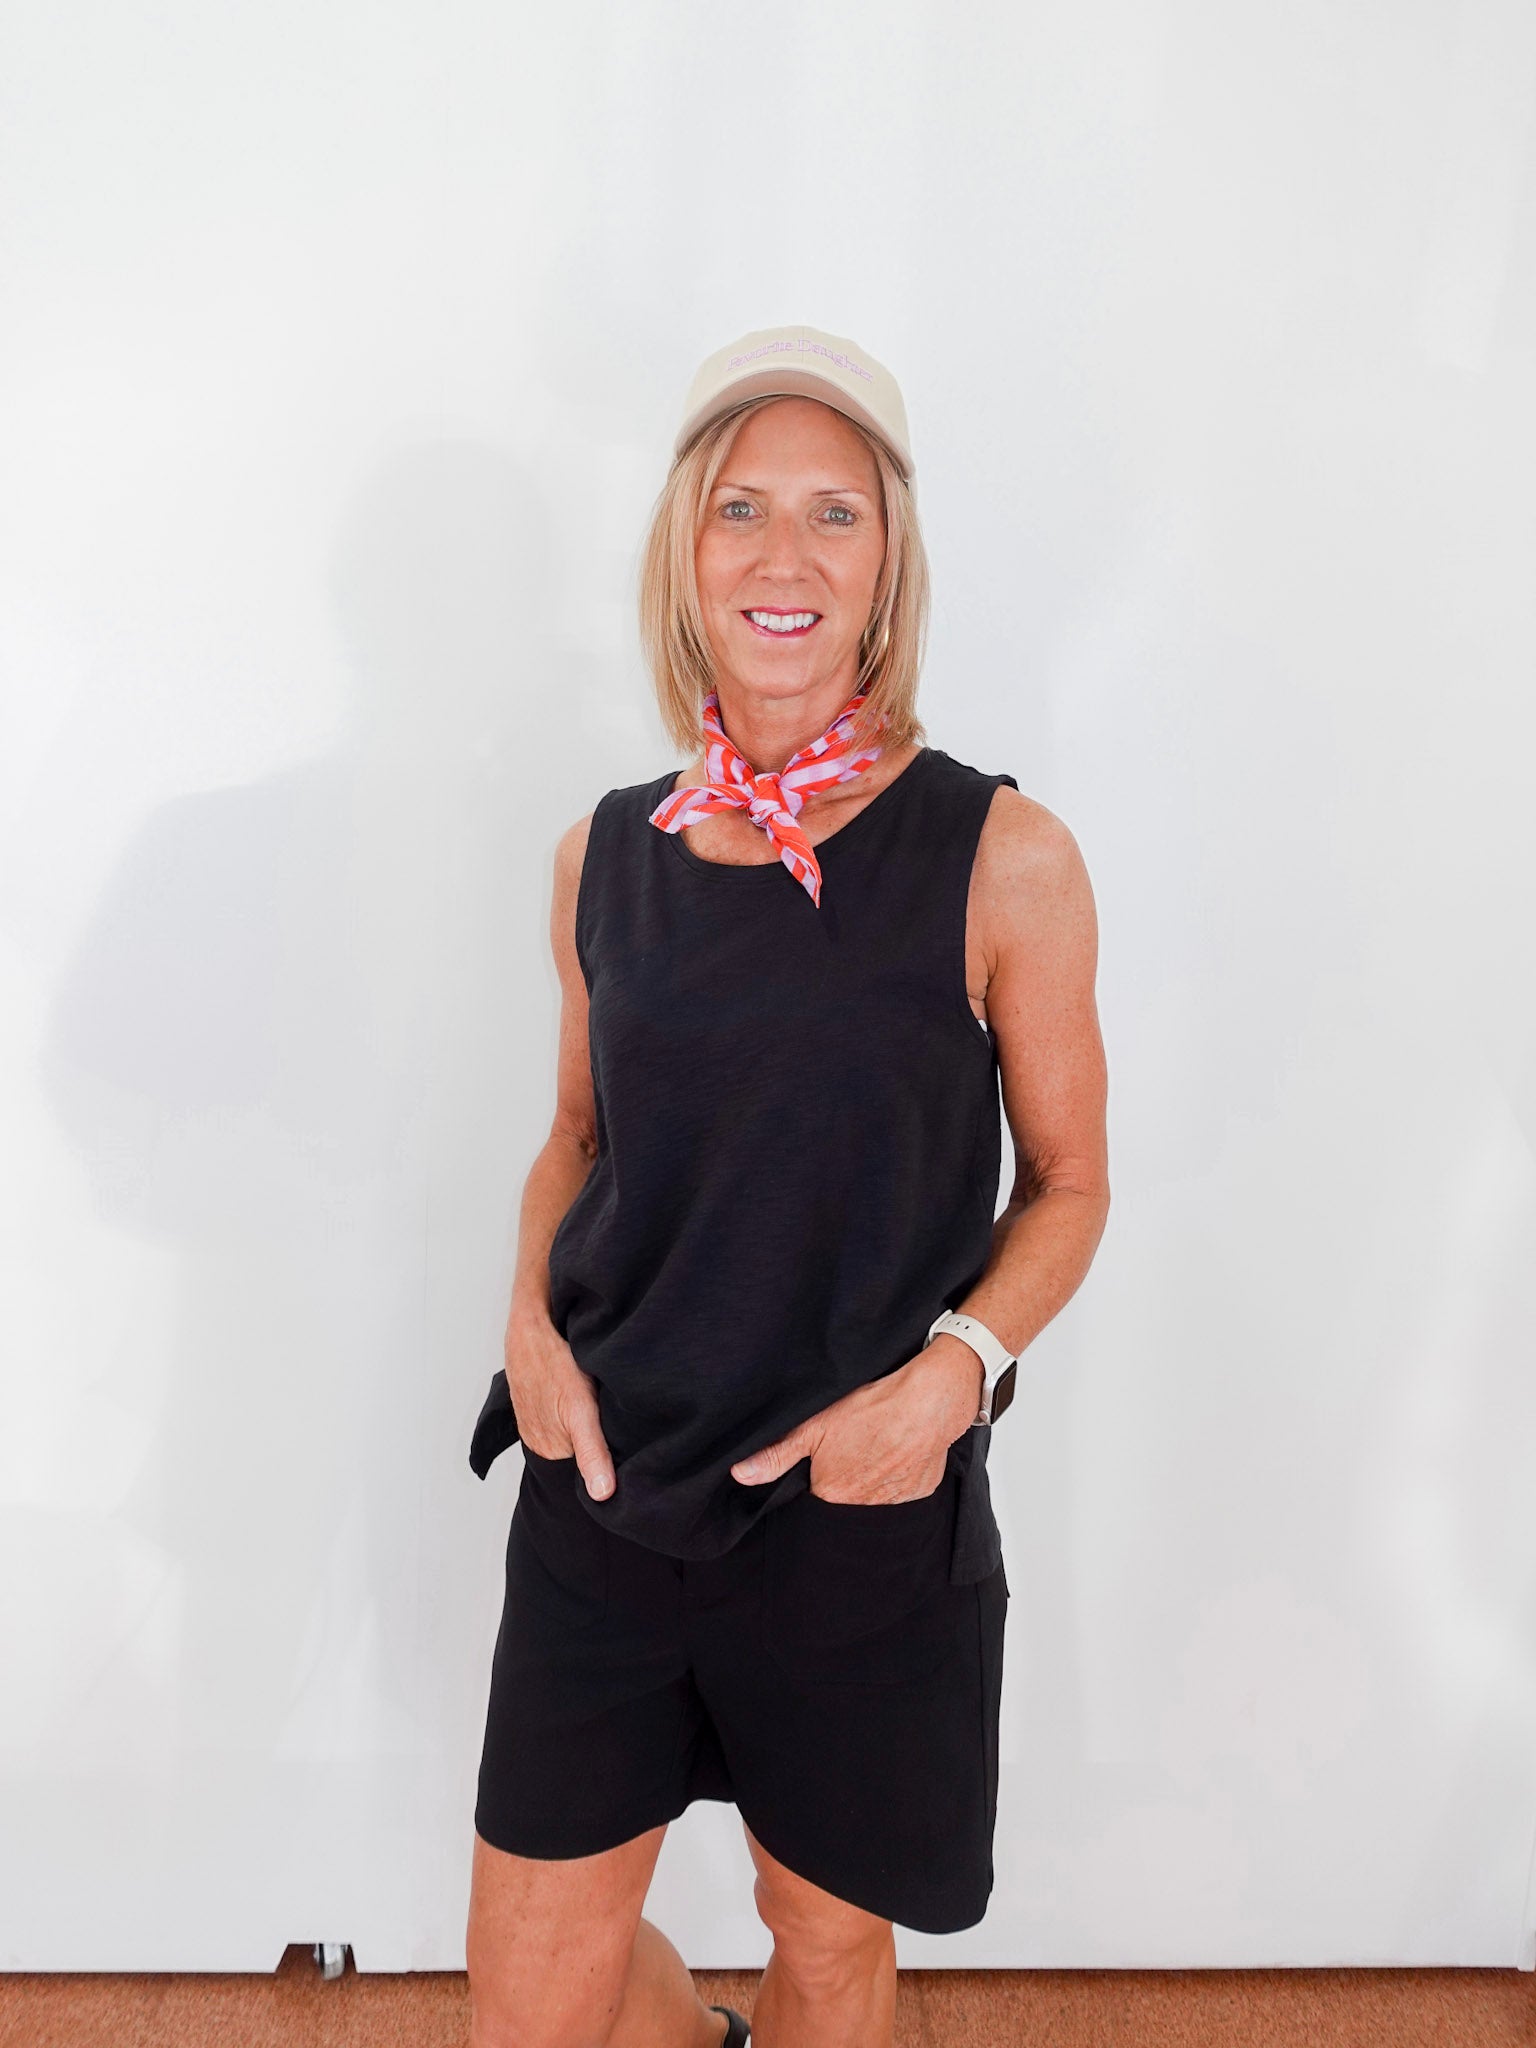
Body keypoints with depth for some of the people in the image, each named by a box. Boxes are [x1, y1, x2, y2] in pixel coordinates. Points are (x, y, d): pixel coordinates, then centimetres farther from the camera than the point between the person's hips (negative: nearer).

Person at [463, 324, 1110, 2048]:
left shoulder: (1000, 856, -10)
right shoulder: (606, 854, 0)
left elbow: (1067, 1182, -2)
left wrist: (953, 1368, -18)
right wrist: (531, 1315, -4)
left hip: (864, 1515, -3)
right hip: (604, 1483, 3)